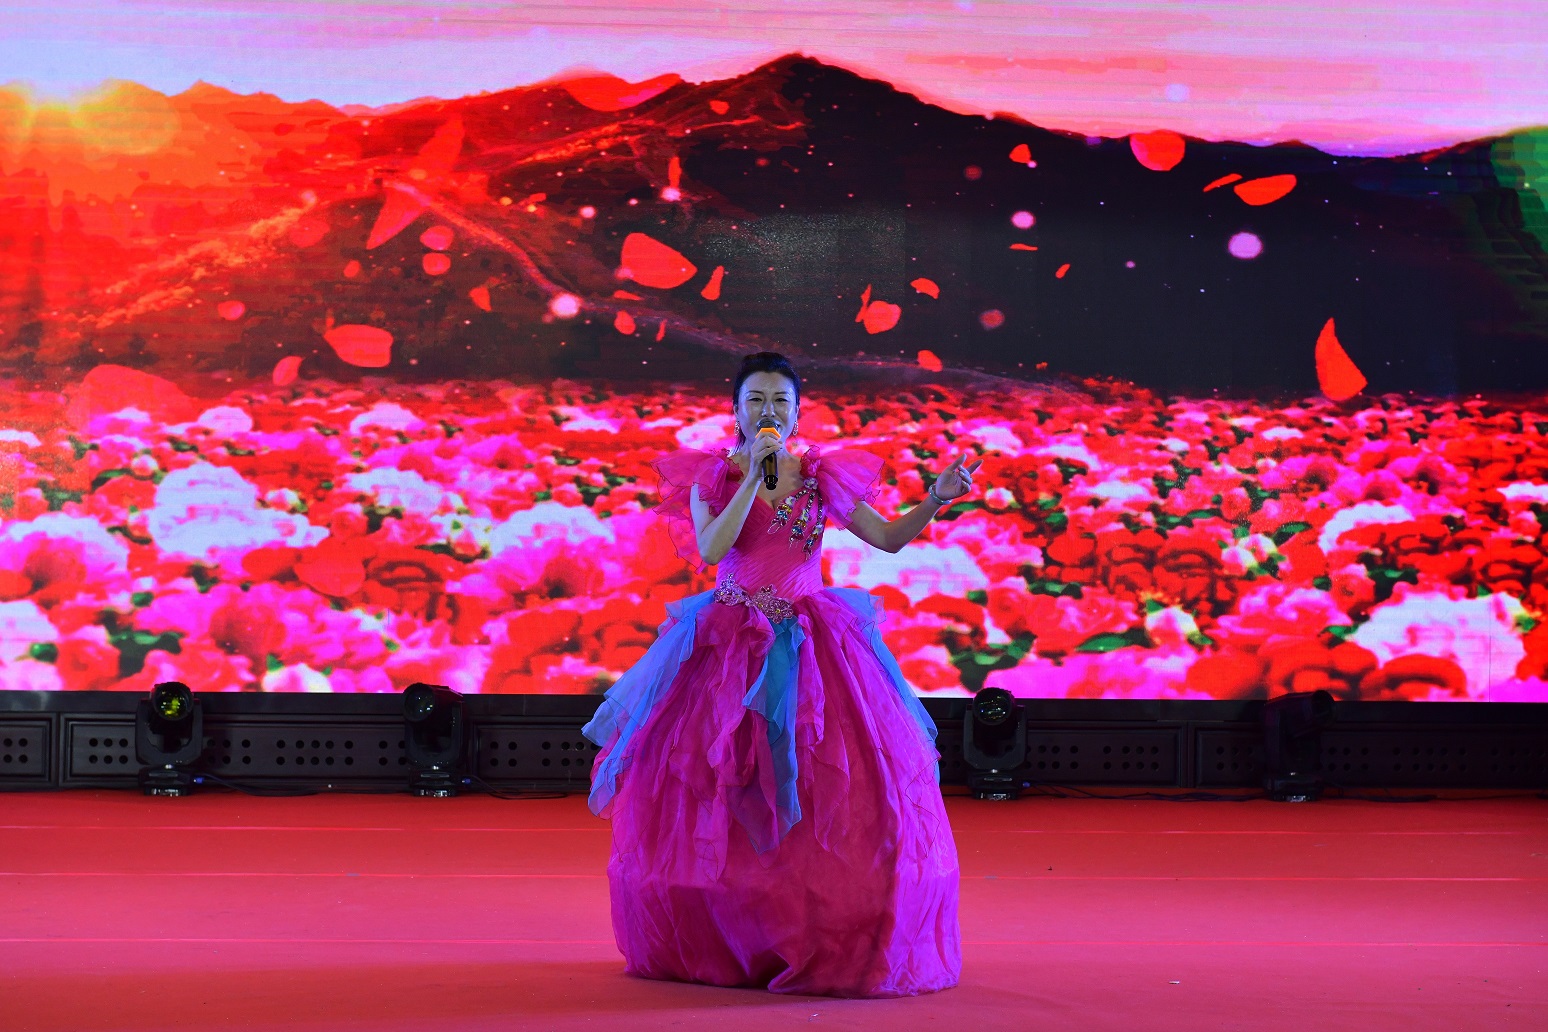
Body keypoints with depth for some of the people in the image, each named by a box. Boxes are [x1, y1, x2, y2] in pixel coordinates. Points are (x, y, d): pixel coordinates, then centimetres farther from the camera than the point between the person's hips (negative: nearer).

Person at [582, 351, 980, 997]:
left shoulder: (824, 478, 6)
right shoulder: (712, 478, 2)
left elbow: (889, 538, 5)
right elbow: (710, 550, -14)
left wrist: (936, 499, -12)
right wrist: (754, 475, -15)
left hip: (813, 648, 1)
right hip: (730, 648, -1)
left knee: (834, 794, -5)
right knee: (719, 800, 0)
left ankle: (827, 946, 4)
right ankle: (717, 946, 13)